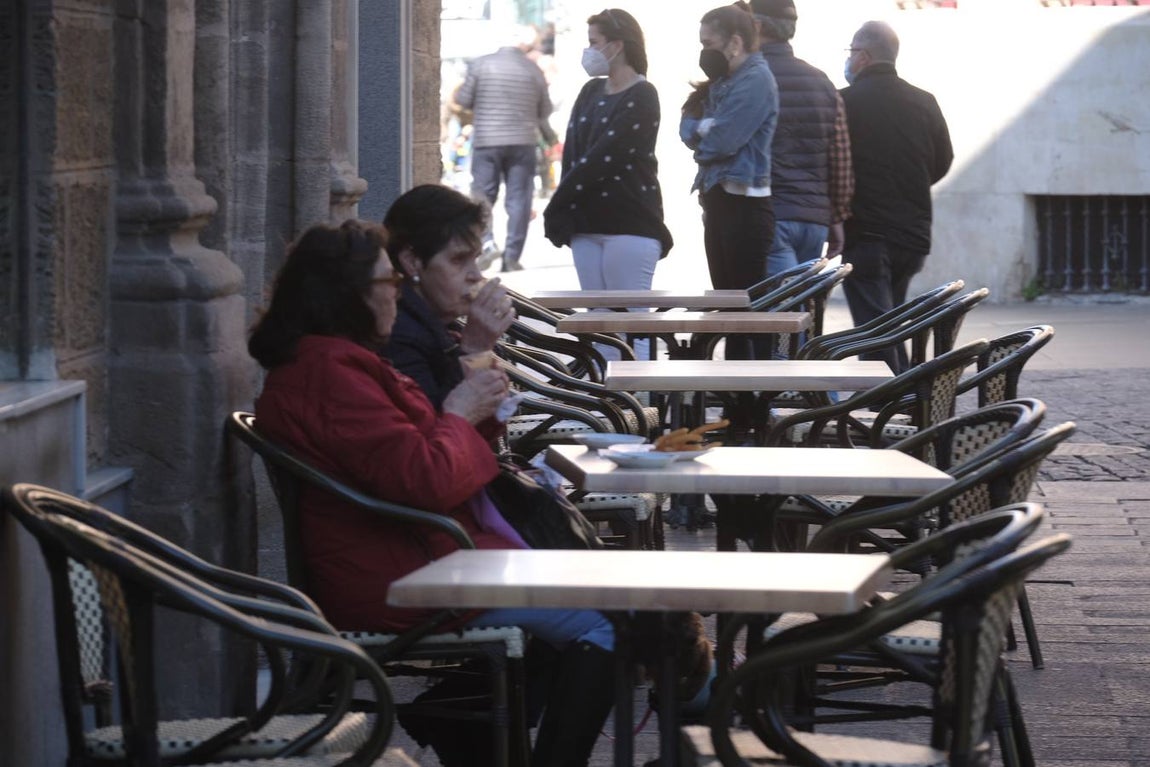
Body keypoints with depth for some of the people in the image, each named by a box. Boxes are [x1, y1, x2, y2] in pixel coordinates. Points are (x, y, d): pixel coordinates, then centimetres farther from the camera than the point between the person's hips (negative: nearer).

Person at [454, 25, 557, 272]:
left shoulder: (481, 64, -5)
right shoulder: (534, 71, -1)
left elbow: (463, 99, -1)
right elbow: (545, 111, 7)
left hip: (486, 141, 0)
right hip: (523, 142, 1)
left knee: (483, 194, 9)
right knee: (518, 200, 5)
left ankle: (487, 241, -13)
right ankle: (511, 257, 2)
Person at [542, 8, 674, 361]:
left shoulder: (642, 97, -8)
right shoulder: (591, 92, 14)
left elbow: (604, 157, -14)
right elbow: (572, 153, 7)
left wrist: (557, 206, -11)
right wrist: (562, 213, -7)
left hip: (630, 225, -7)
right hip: (588, 225, 7)